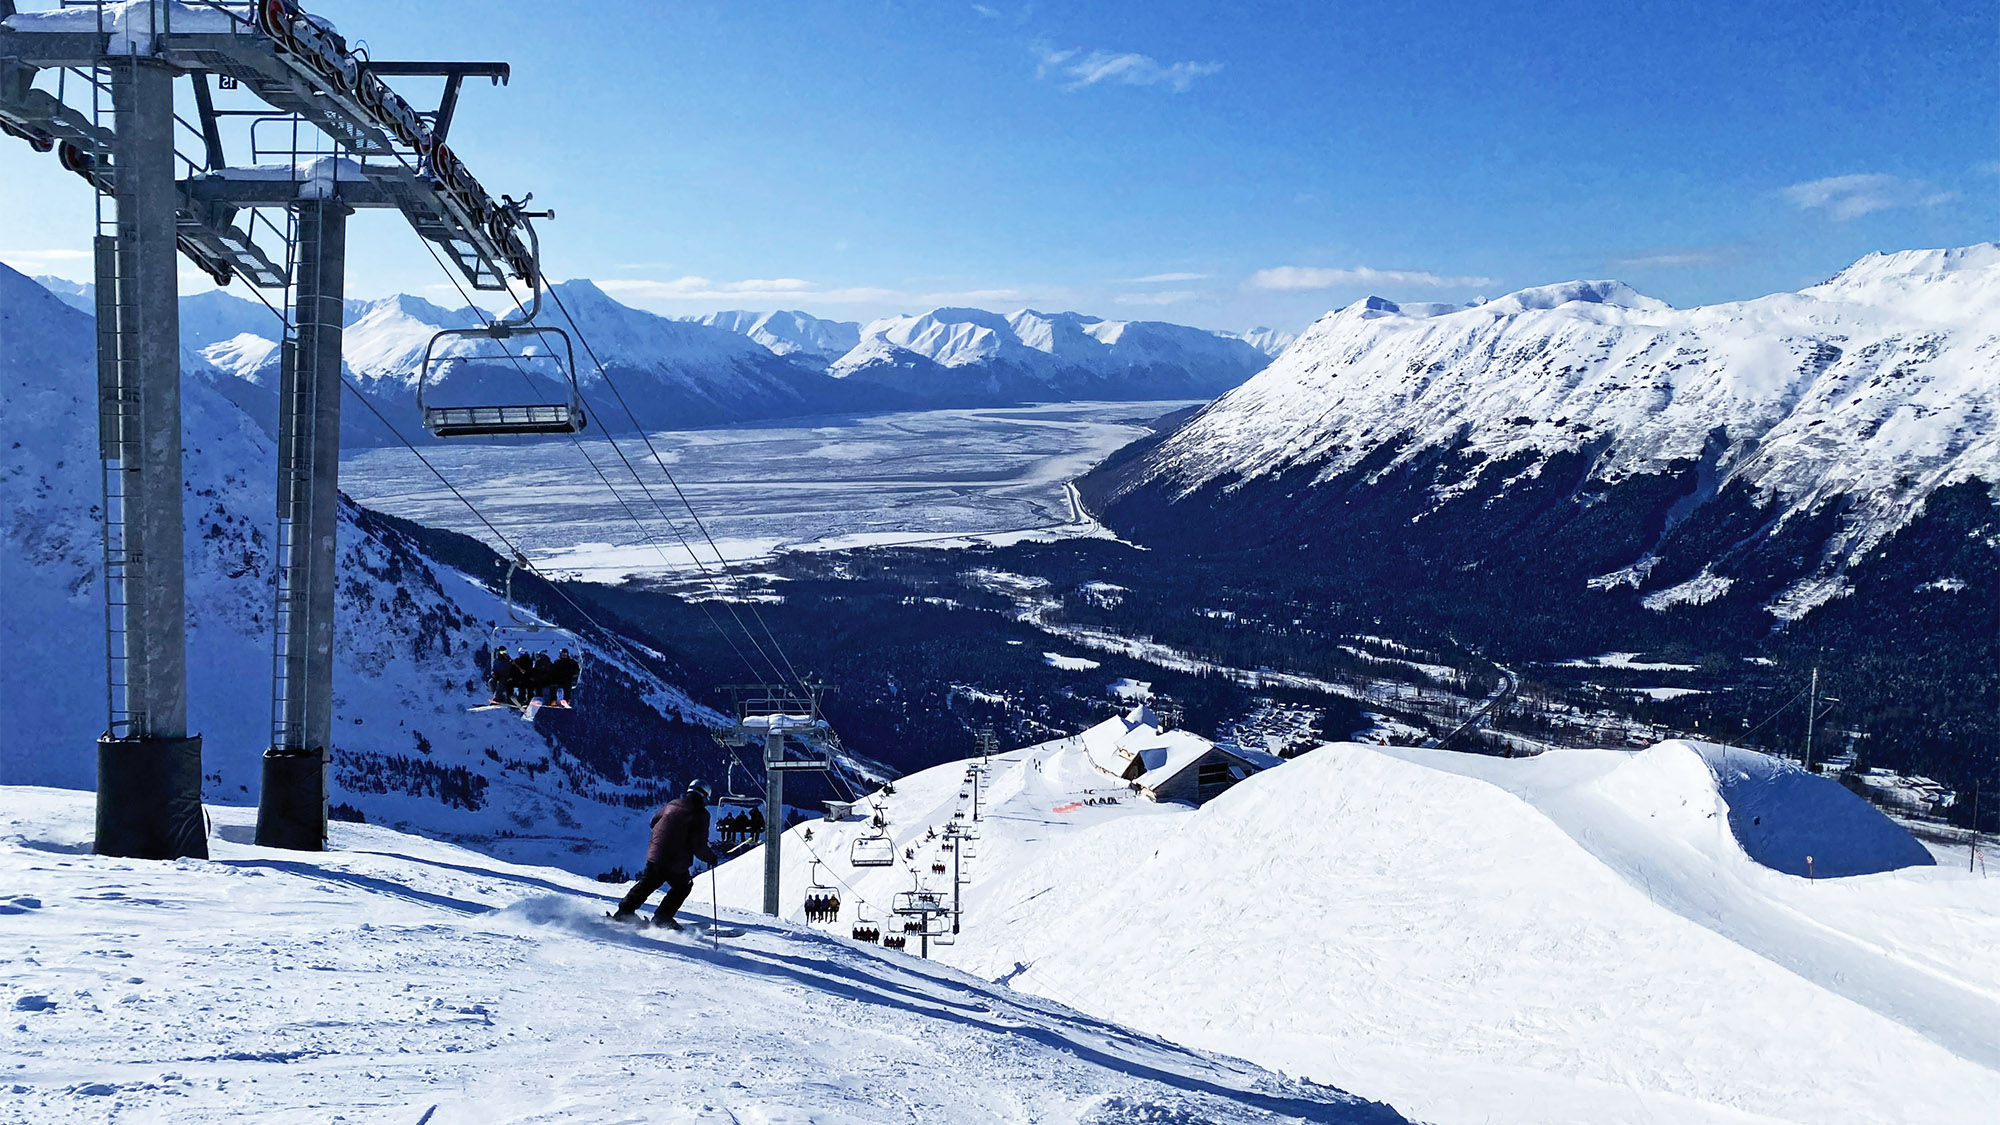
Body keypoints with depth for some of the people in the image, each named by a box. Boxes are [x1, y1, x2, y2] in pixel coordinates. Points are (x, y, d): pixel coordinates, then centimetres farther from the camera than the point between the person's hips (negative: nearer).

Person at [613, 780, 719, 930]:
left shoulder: (671, 804, 9)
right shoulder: (701, 814, -8)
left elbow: (654, 821, 22)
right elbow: (699, 846, -13)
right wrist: (710, 857, 6)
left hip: (655, 855, 5)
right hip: (676, 863, -5)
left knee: (646, 885, 22)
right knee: (683, 887, 20)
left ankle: (624, 911, 19)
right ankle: (662, 918, 15)